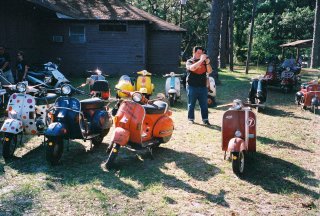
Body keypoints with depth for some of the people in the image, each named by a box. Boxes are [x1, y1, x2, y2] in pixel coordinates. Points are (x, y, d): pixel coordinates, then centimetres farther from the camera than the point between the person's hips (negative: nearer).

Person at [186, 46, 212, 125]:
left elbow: (209, 71, 1)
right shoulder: (189, 61, 1)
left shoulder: (204, 62, 10)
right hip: (192, 86, -3)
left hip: (203, 86, 3)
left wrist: (207, 63, -15)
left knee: (204, 104, 2)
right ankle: (191, 118, 15)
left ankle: (205, 119, 7)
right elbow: (192, 68, -22)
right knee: (191, 104, 5)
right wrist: (201, 60, -24)